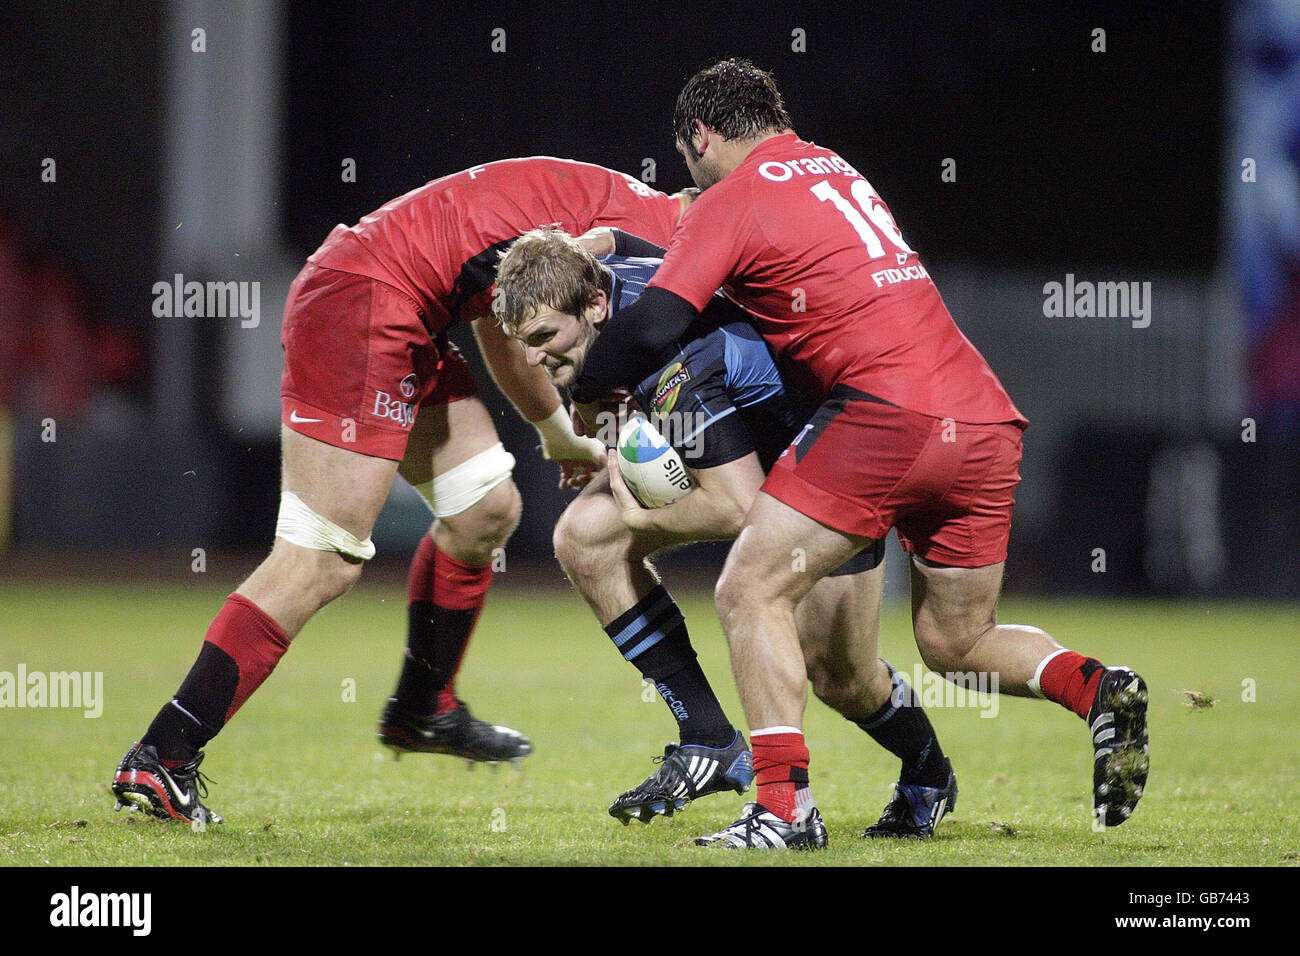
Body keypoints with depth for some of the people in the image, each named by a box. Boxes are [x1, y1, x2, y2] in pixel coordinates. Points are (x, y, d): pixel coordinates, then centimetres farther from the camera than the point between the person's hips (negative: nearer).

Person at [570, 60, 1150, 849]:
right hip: (987, 420, 8)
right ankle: (1099, 689, -4)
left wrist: (584, 399, 10)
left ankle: (786, 805, -13)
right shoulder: (836, 171, 25)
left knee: (752, 592, -1)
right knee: (956, 644, 20)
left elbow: (653, 330, -8)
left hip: (889, 410, -8)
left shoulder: (732, 200, 2)